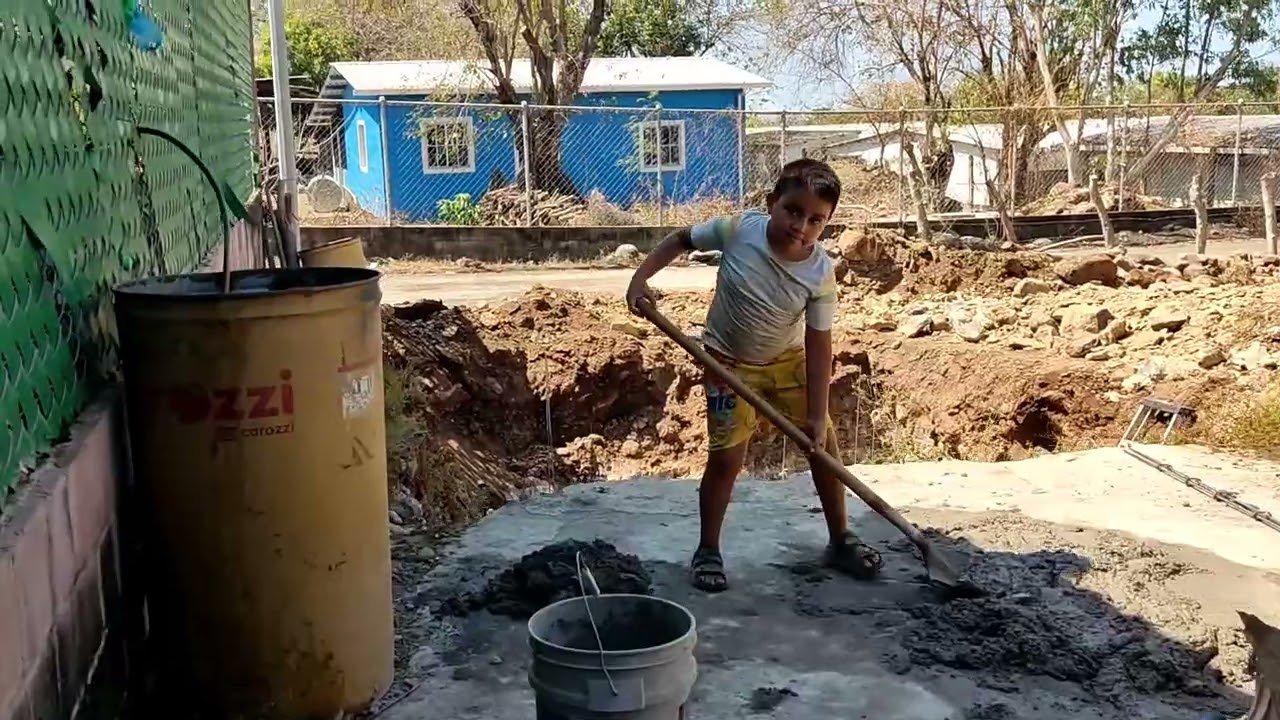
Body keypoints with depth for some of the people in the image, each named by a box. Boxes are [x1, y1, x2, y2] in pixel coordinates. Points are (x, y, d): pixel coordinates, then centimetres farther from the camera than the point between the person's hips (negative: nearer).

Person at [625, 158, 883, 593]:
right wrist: (641, 277, -19)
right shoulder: (738, 230, -25)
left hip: (788, 360, 2)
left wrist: (817, 416, -21)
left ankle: (840, 540, 25)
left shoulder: (821, 274, -23)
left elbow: (818, 345, -19)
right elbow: (682, 240, -7)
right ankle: (708, 552, 13)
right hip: (729, 362, -2)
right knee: (726, 457, -6)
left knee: (824, 443, 5)